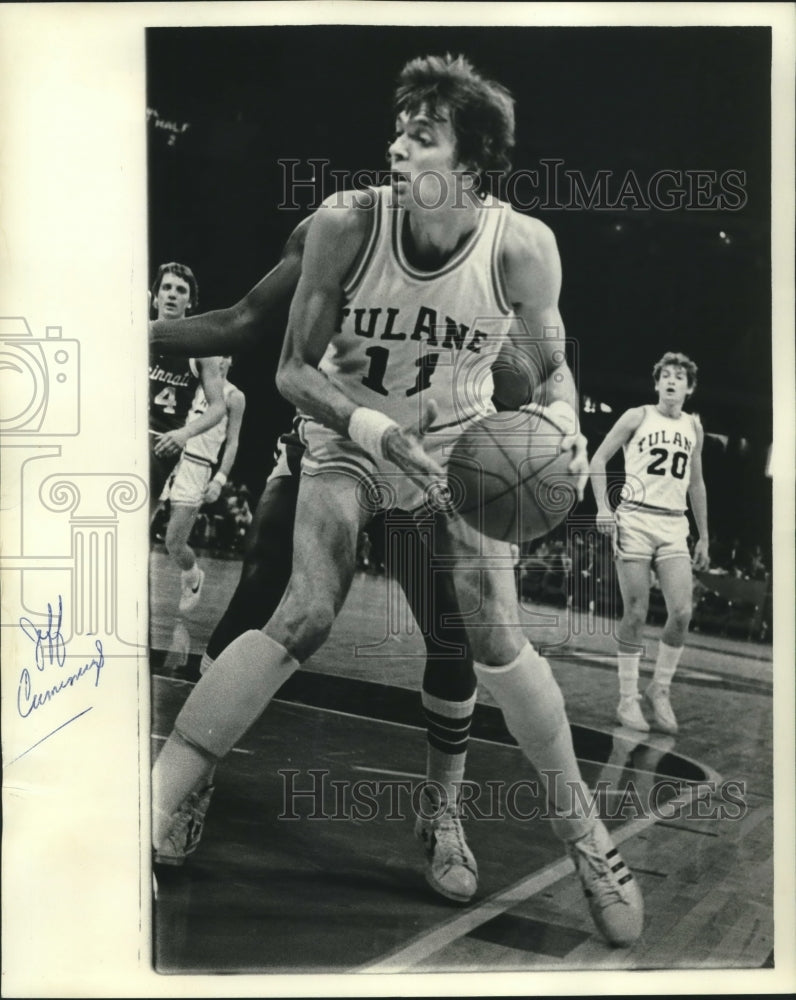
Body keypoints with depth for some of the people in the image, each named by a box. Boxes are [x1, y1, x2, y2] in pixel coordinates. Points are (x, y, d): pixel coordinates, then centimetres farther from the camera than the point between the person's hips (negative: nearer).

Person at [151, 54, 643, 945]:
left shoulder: (521, 247, -21)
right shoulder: (346, 223, -23)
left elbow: (549, 368, -4)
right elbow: (292, 369, -17)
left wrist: (560, 420, -27)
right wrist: (371, 427, -34)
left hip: (460, 443, 1)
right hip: (349, 436, 0)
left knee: (495, 642, -7)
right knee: (306, 616, -19)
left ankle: (583, 834, 14)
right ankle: (149, 810, -13)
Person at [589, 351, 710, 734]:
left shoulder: (694, 426, 14)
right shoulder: (637, 417, 2)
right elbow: (598, 459, 4)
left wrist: (704, 537, 19)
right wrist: (603, 507, -9)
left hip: (674, 526, 4)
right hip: (635, 521, -4)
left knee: (682, 612, -9)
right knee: (636, 613, -3)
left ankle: (660, 690, 10)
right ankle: (628, 699, 9)